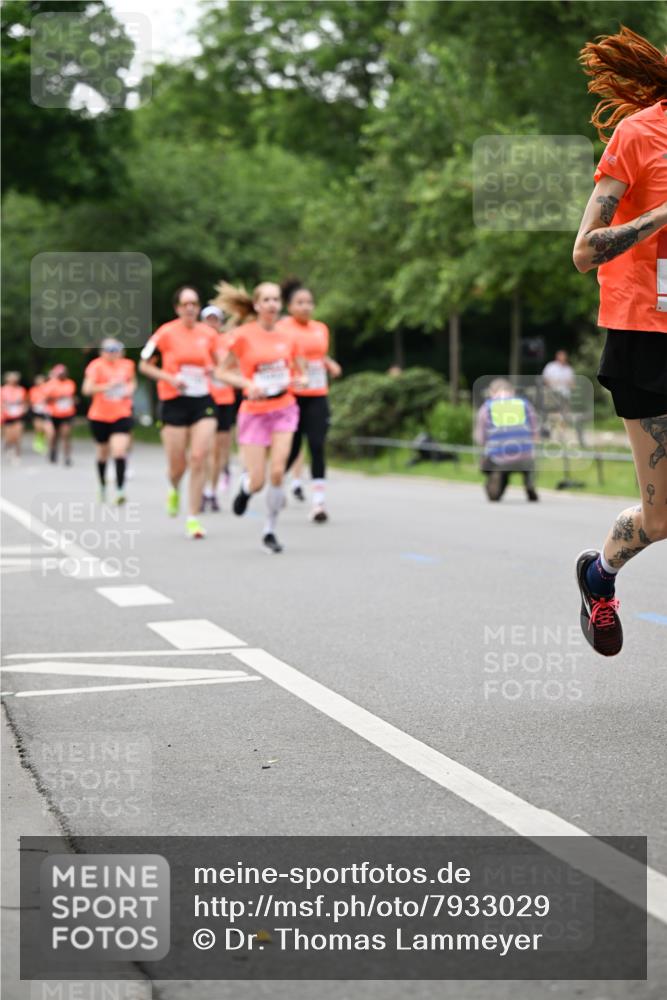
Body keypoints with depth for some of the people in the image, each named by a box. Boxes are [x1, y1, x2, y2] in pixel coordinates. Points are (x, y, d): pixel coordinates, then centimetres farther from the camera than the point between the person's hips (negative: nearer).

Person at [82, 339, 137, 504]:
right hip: (99, 416, -1)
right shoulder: (96, 366, -10)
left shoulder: (128, 365, 3)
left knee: (119, 451, -17)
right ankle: (102, 485, 38)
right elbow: (87, 389, -21)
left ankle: (120, 489, -16)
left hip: (122, 415, 1)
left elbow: (132, 381, 24)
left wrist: (130, 388, 2)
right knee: (102, 453, 15)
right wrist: (107, 386, -31)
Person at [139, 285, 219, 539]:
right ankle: (174, 490, 40)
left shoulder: (209, 334, 4)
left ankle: (193, 518, -2)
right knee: (177, 464, 2)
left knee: (199, 458, -10)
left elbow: (216, 362, 20)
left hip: (203, 401, 2)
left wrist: (213, 369, -3)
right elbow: (144, 365, 1)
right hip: (174, 402, -2)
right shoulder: (166, 333, -5)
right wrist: (170, 378, -13)